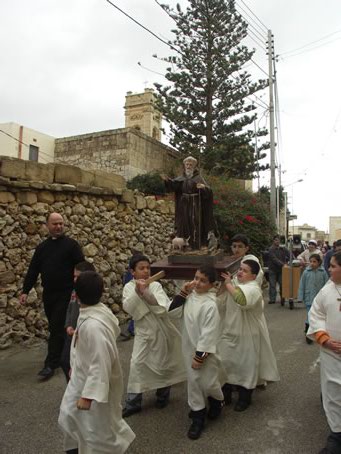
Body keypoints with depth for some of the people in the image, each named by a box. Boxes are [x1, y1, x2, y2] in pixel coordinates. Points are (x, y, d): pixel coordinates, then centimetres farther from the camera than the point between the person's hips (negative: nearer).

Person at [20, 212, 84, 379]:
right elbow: (33, 270, 10)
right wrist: (25, 291, 4)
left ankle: (51, 364, 5)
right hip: (48, 294, 6)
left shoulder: (71, 244, -6)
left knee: (57, 328, -4)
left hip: (65, 294, -5)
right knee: (55, 327, 15)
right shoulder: (42, 247, 9)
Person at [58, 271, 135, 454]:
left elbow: (100, 364, -31)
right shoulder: (89, 313, -7)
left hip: (96, 383, -9)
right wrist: (75, 367, 21)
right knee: (69, 415, 25)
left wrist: (88, 395, -24)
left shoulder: (94, 325, -36)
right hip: (82, 378, 9)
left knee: (99, 428, 13)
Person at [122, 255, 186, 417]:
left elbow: (162, 307, -22)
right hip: (143, 332, 1)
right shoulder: (129, 287, -6)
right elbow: (127, 307, -19)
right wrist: (137, 291, -32)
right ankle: (133, 402, 13)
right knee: (137, 363, -3)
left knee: (162, 363, 12)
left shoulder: (156, 285, -10)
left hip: (160, 330, -1)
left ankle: (162, 395, 36)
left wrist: (146, 292, -33)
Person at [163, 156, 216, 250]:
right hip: (184, 208, 3)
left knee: (195, 227, -6)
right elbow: (173, 185, -6)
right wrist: (167, 180, -27)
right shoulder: (181, 179, 11)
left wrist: (203, 187, -32)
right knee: (184, 226, 4)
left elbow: (208, 192, -10)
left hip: (195, 207, -3)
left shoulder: (198, 178, 1)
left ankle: (196, 248, -2)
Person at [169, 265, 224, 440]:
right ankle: (198, 417, 32)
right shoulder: (190, 296, -4)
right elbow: (172, 311, 0)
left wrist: (199, 356, -18)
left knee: (208, 383, 10)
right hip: (189, 348, 6)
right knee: (193, 382, 15)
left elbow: (208, 334, -22)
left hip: (205, 351, -6)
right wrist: (182, 293, -11)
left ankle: (217, 402, 44)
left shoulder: (210, 305, -24)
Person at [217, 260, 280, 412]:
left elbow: (241, 299, -42)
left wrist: (228, 284, -30)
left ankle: (244, 398, 32)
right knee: (225, 363, 13)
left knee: (246, 366, 11)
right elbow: (218, 297, 4)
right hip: (230, 331, 6)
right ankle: (226, 395, 33)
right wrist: (223, 283, -10)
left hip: (246, 335, -6)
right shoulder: (234, 283, 1)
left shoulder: (253, 288, -20)